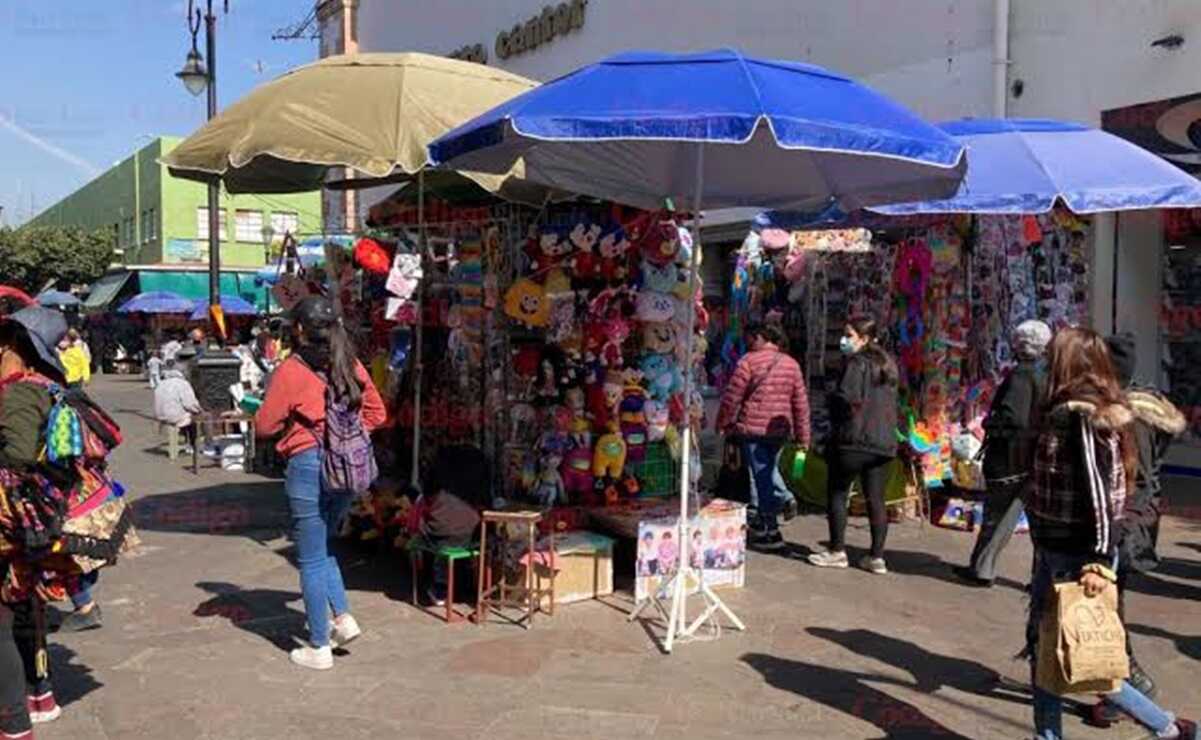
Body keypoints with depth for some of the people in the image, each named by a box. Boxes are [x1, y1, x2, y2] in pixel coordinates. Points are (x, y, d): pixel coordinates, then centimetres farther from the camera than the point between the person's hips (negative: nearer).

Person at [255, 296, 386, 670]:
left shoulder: (291, 371, -11)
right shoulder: (351, 366, 5)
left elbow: (265, 426, -5)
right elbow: (377, 413, 12)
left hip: (309, 465, -6)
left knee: (311, 559, 6)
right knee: (323, 547, 25)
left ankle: (319, 648, 14)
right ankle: (343, 617, 16)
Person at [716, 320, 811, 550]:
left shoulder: (749, 361, -8)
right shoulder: (791, 364, 7)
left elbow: (732, 397, -7)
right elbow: (801, 402, 8)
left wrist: (722, 423, 7)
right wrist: (803, 436, 14)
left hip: (752, 428, -5)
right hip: (780, 430, 5)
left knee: (760, 476, 0)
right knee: (767, 471, 19)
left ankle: (771, 531, 1)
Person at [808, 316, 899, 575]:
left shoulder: (857, 363, -12)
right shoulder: (887, 365, 15)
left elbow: (847, 398, -21)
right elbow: (892, 403, 18)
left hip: (854, 440, -7)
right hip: (884, 442, 7)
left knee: (837, 494, 6)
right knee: (875, 499, 8)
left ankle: (837, 551, 11)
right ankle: (877, 557, 9)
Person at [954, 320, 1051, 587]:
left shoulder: (1022, 375, -16)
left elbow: (1013, 418, -25)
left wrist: (989, 423, -9)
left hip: (1012, 462, -6)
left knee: (997, 517, 6)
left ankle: (981, 569, 17)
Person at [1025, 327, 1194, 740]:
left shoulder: (1079, 416, -19)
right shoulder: (1098, 412, 9)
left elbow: (1100, 492, -24)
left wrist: (1099, 561, -24)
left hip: (1074, 558, -9)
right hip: (1054, 551, 9)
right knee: (1042, 641, 15)